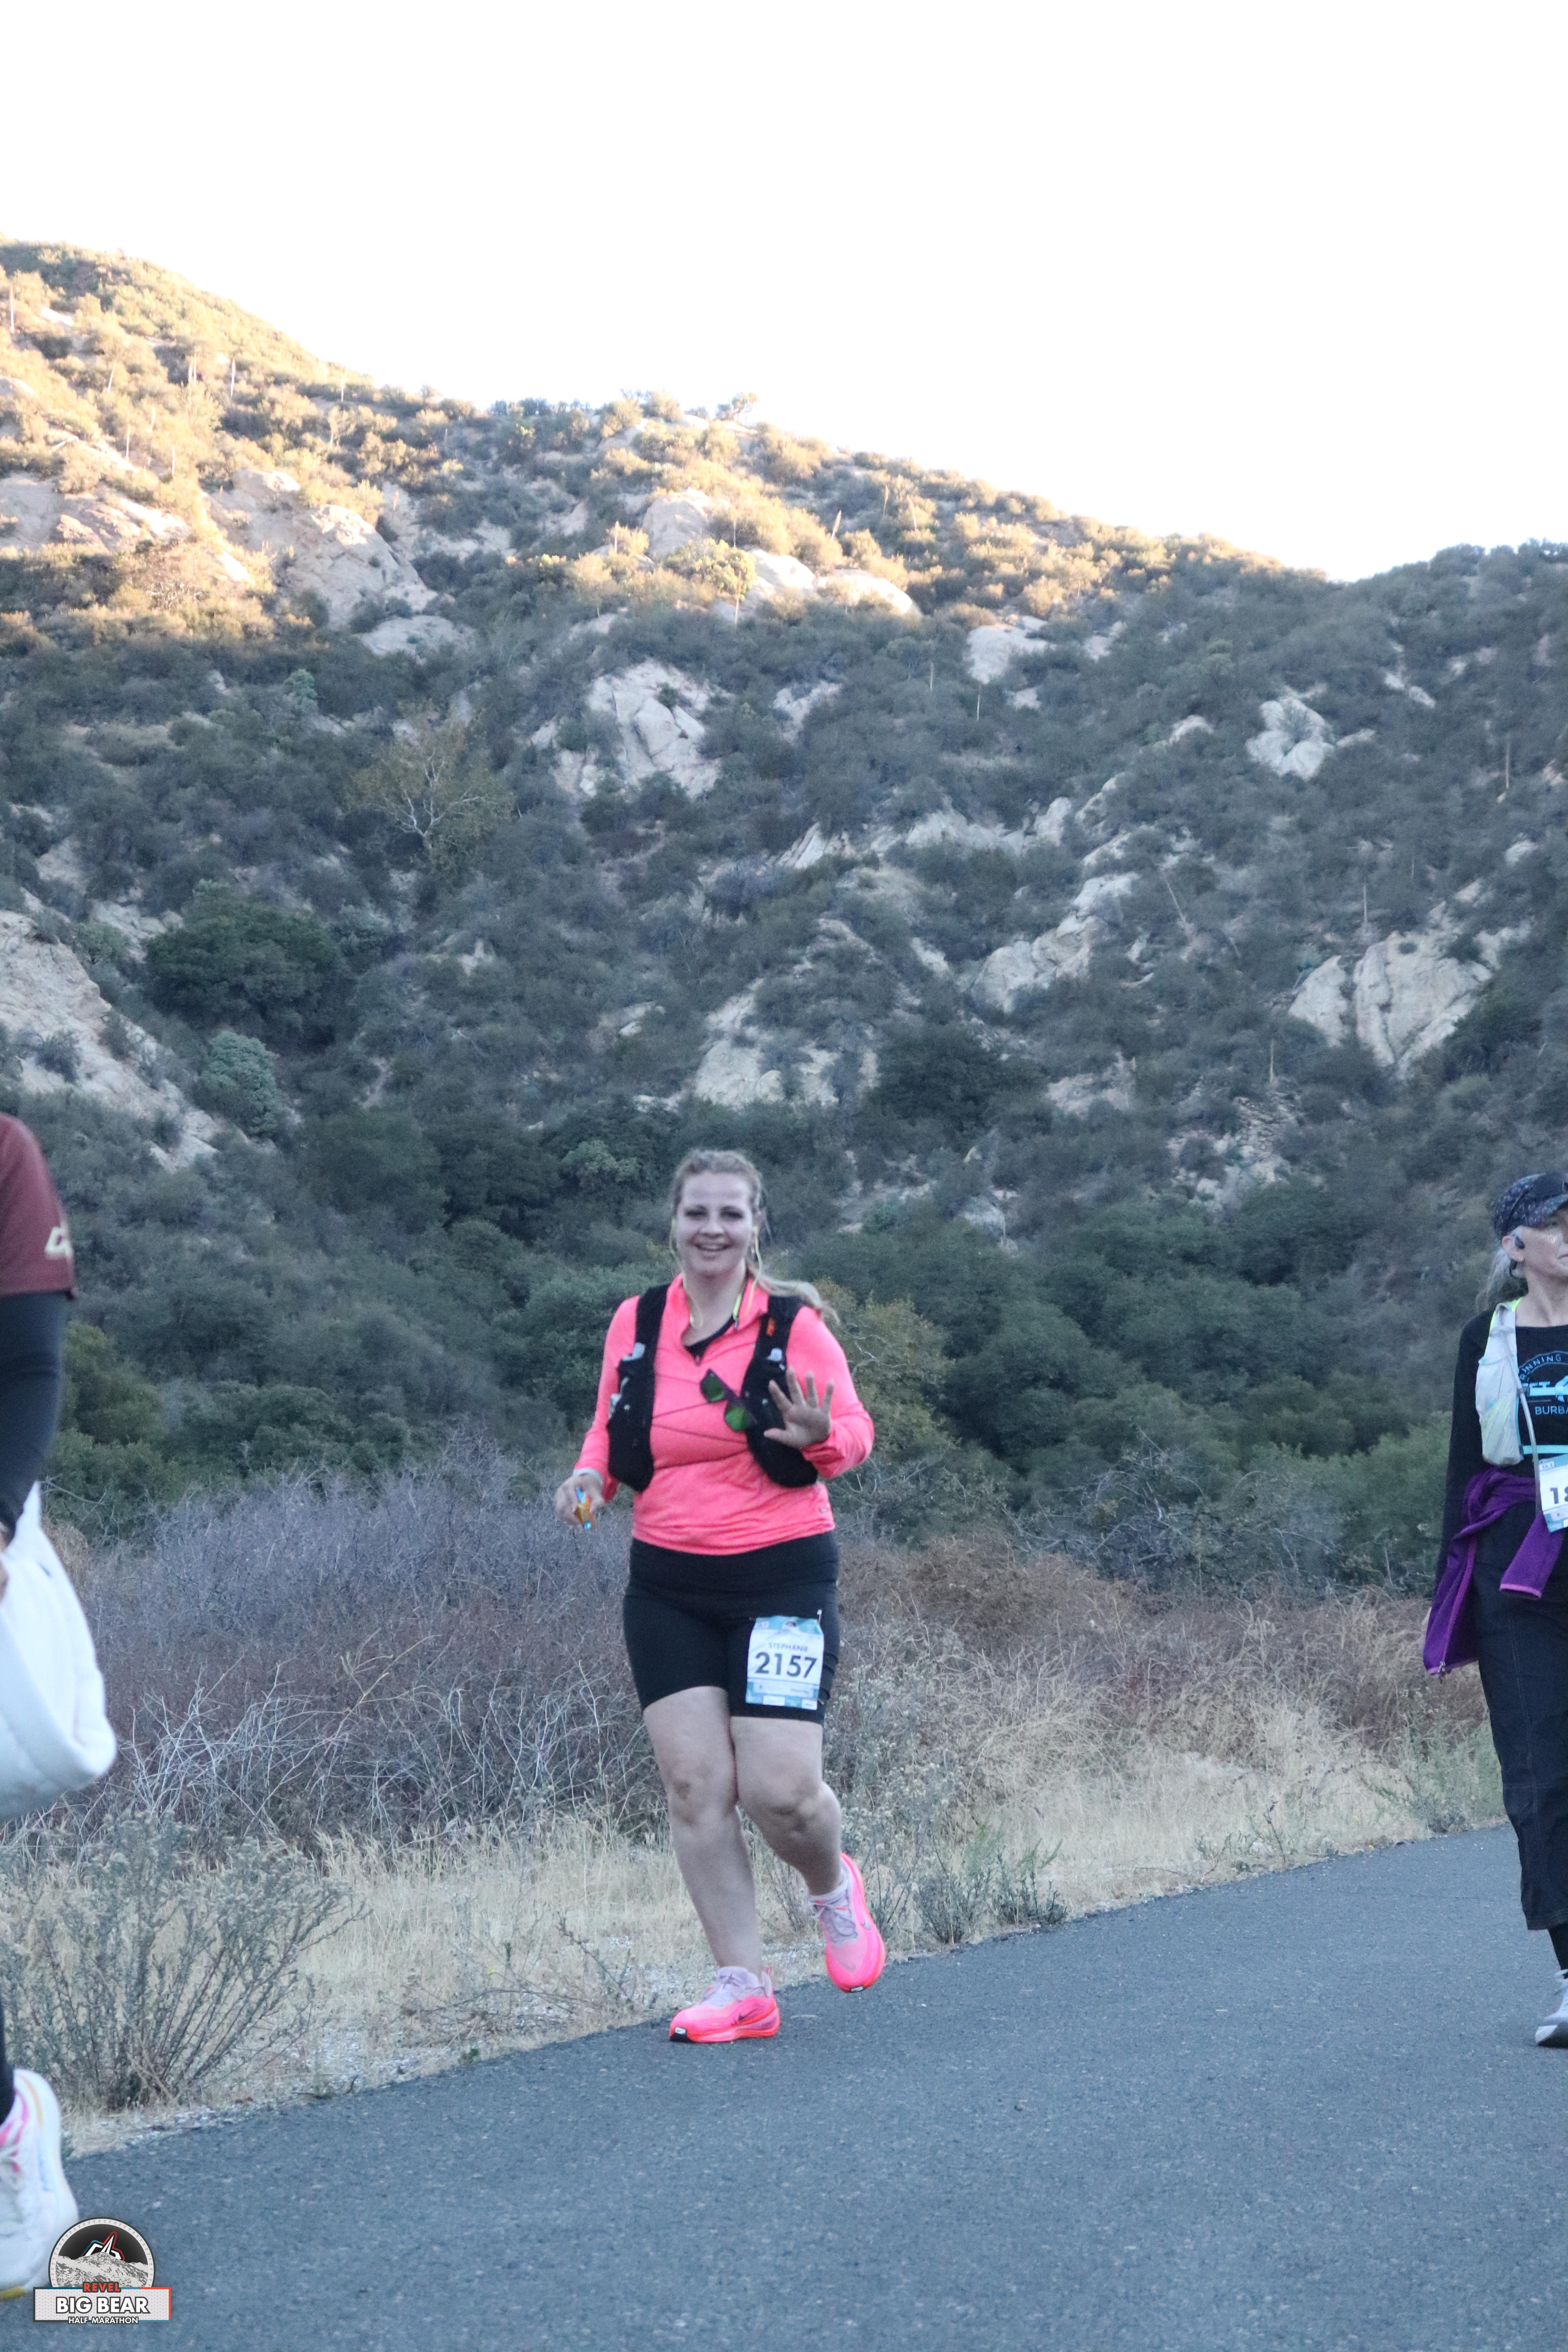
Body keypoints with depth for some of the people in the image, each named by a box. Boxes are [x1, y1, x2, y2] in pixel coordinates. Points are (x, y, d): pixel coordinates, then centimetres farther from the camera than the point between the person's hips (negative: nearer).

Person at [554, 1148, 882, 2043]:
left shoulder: (794, 1324, -5)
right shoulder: (637, 1324, 5)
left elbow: (855, 1431, 0)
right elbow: (613, 1432, 17)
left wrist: (821, 1436, -23)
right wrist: (591, 1479, -5)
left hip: (783, 1578, -3)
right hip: (669, 1588, 4)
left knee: (781, 1789, -10)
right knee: (695, 1786, -2)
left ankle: (834, 1887, 25)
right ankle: (745, 1987, 8)